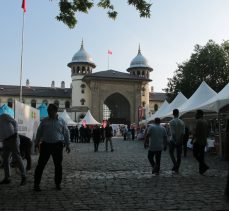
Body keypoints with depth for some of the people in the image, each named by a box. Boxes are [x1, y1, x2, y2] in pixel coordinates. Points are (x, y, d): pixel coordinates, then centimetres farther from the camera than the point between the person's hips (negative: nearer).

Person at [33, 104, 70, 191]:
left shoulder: (61, 121, 6)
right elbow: (39, 132, 14)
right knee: (41, 164, -2)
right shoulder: (44, 121, 9)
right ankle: (36, 184, 7)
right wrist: (37, 143, 10)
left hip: (57, 145, 0)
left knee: (58, 165, 7)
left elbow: (66, 133, 9)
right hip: (45, 144, 0)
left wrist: (67, 145, 6)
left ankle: (58, 184, 21)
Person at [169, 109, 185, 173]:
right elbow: (183, 133, -1)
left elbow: (172, 132, -18)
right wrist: (180, 140, 5)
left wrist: (174, 140, -15)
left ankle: (175, 164, -3)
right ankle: (177, 168, 12)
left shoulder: (171, 122, -12)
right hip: (180, 140, 4)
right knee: (179, 154, 9)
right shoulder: (182, 122, 2)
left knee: (171, 152, 15)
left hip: (173, 140, -3)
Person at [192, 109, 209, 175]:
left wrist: (193, 139, -10)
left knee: (195, 154, -1)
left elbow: (196, 131, -18)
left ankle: (204, 166, -11)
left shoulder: (198, 121, -14)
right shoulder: (205, 121, 12)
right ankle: (201, 169, 12)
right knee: (201, 155, 10)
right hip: (204, 141, 8)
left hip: (198, 140, -8)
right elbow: (207, 132, 16)